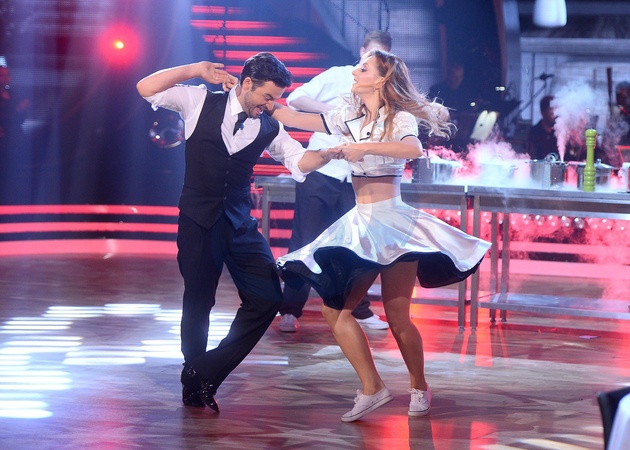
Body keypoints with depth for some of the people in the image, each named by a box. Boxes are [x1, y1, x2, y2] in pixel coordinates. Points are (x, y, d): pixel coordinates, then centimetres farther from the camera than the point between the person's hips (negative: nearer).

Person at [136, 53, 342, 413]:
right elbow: (146, 88, -2)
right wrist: (196, 70, -9)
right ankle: (196, 382, 23)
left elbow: (298, 160, -3)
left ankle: (205, 376, 6)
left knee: (267, 298, -5)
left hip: (241, 224, 4)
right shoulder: (200, 102, -1)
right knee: (198, 303, 3)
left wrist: (328, 154, -23)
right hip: (199, 221, -4)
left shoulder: (269, 128, 6)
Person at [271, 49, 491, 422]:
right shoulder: (351, 116, 11)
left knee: (397, 318, -6)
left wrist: (365, 147, -31)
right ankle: (372, 388, 2)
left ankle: (419, 387, 16)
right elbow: (298, 119, 11)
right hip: (359, 224, 7)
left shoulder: (401, 118, -8)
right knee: (335, 310, -3)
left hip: (393, 222, -7)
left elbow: (414, 149, -30)